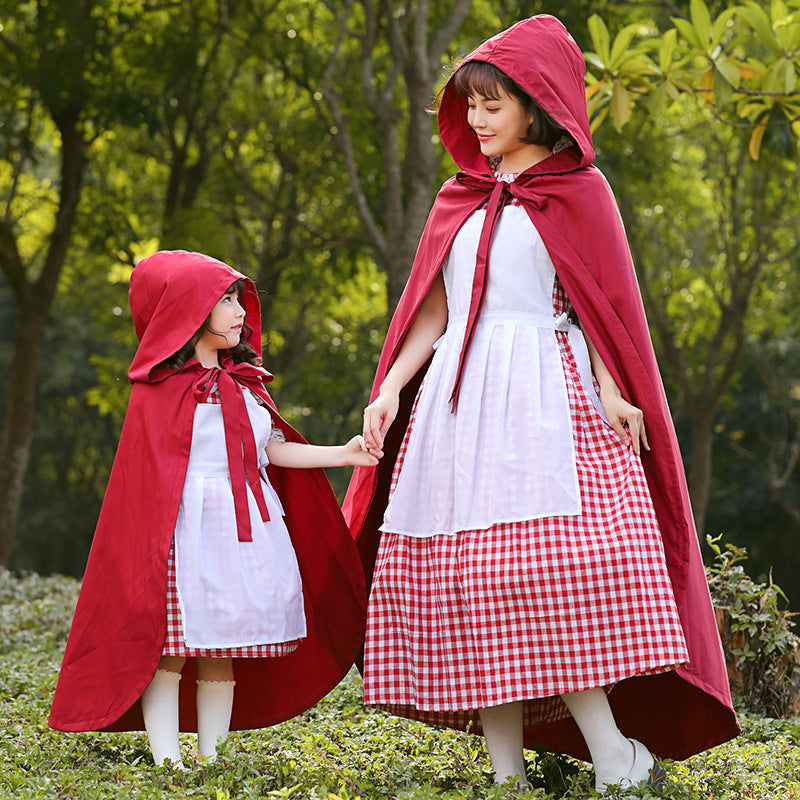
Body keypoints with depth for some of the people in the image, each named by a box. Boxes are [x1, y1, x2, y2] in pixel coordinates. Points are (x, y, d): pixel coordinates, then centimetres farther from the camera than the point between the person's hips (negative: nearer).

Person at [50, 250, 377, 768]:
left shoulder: (243, 383, 18)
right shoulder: (161, 391, -4)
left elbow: (273, 450, 16)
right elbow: (149, 477, -8)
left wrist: (344, 454, 7)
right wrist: (156, 548, -14)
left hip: (250, 529, 7)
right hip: (190, 531, -7)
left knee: (223, 656, 9)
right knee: (169, 649, -6)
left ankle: (210, 760, 15)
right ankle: (167, 762, -1)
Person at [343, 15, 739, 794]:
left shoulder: (575, 190, 6)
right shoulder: (460, 199, 20)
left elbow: (602, 303, -2)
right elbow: (433, 312, 17)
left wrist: (611, 392, -16)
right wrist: (391, 389, 5)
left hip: (544, 394, -5)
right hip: (458, 396, 5)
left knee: (549, 571, -17)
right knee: (466, 581, -2)